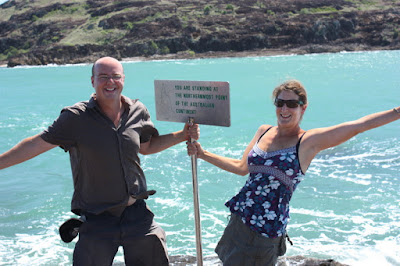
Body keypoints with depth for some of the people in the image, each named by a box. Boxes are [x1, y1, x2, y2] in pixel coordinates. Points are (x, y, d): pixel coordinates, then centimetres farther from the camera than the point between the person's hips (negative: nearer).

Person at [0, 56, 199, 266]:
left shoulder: (137, 112, 3)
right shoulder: (75, 117, -9)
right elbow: (37, 144, -4)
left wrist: (183, 135, 10)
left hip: (137, 213, 3)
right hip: (96, 220, -3)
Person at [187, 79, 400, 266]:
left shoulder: (308, 142, -6)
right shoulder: (264, 131, 8)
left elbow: (358, 125, -13)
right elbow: (242, 168, 14)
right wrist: (202, 154, 13)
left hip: (266, 231, -5)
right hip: (238, 219, 5)